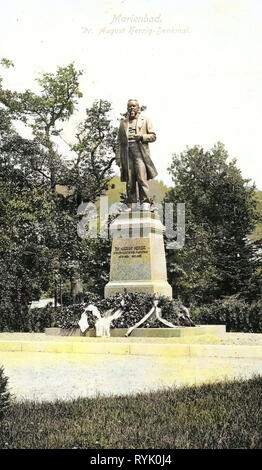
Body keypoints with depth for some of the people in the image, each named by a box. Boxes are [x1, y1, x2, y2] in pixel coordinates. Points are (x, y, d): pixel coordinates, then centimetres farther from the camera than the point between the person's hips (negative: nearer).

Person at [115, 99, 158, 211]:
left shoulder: (145, 120, 15)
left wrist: (142, 137, -9)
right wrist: (118, 157, 10)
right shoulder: (123, 123, 23)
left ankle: (145, 203, -15)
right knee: (129, 181, -1)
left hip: (140, 151, -3)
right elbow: (119, 141, 20)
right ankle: (130, 206, 0)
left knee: (142, 178, -16)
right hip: (127, 153, 3)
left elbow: (153, 136, 10)